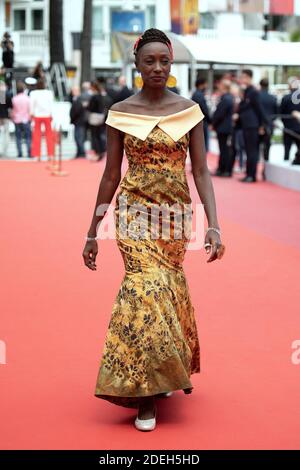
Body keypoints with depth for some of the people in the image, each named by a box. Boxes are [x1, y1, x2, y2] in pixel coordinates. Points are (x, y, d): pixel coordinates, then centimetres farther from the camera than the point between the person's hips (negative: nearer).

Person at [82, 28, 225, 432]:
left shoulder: (189, 110, 0)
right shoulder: (120, 113, -2)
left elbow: (201, 171, -2)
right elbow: (111, 175, 2)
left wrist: (214, 225, -12)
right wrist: (92, 232, 3)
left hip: (176, 214, 2)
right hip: (136, 212, -2)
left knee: (165, 288, 8)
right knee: (150, 287, -14)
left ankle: (161, 375, 31)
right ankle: (145, 392, -4)